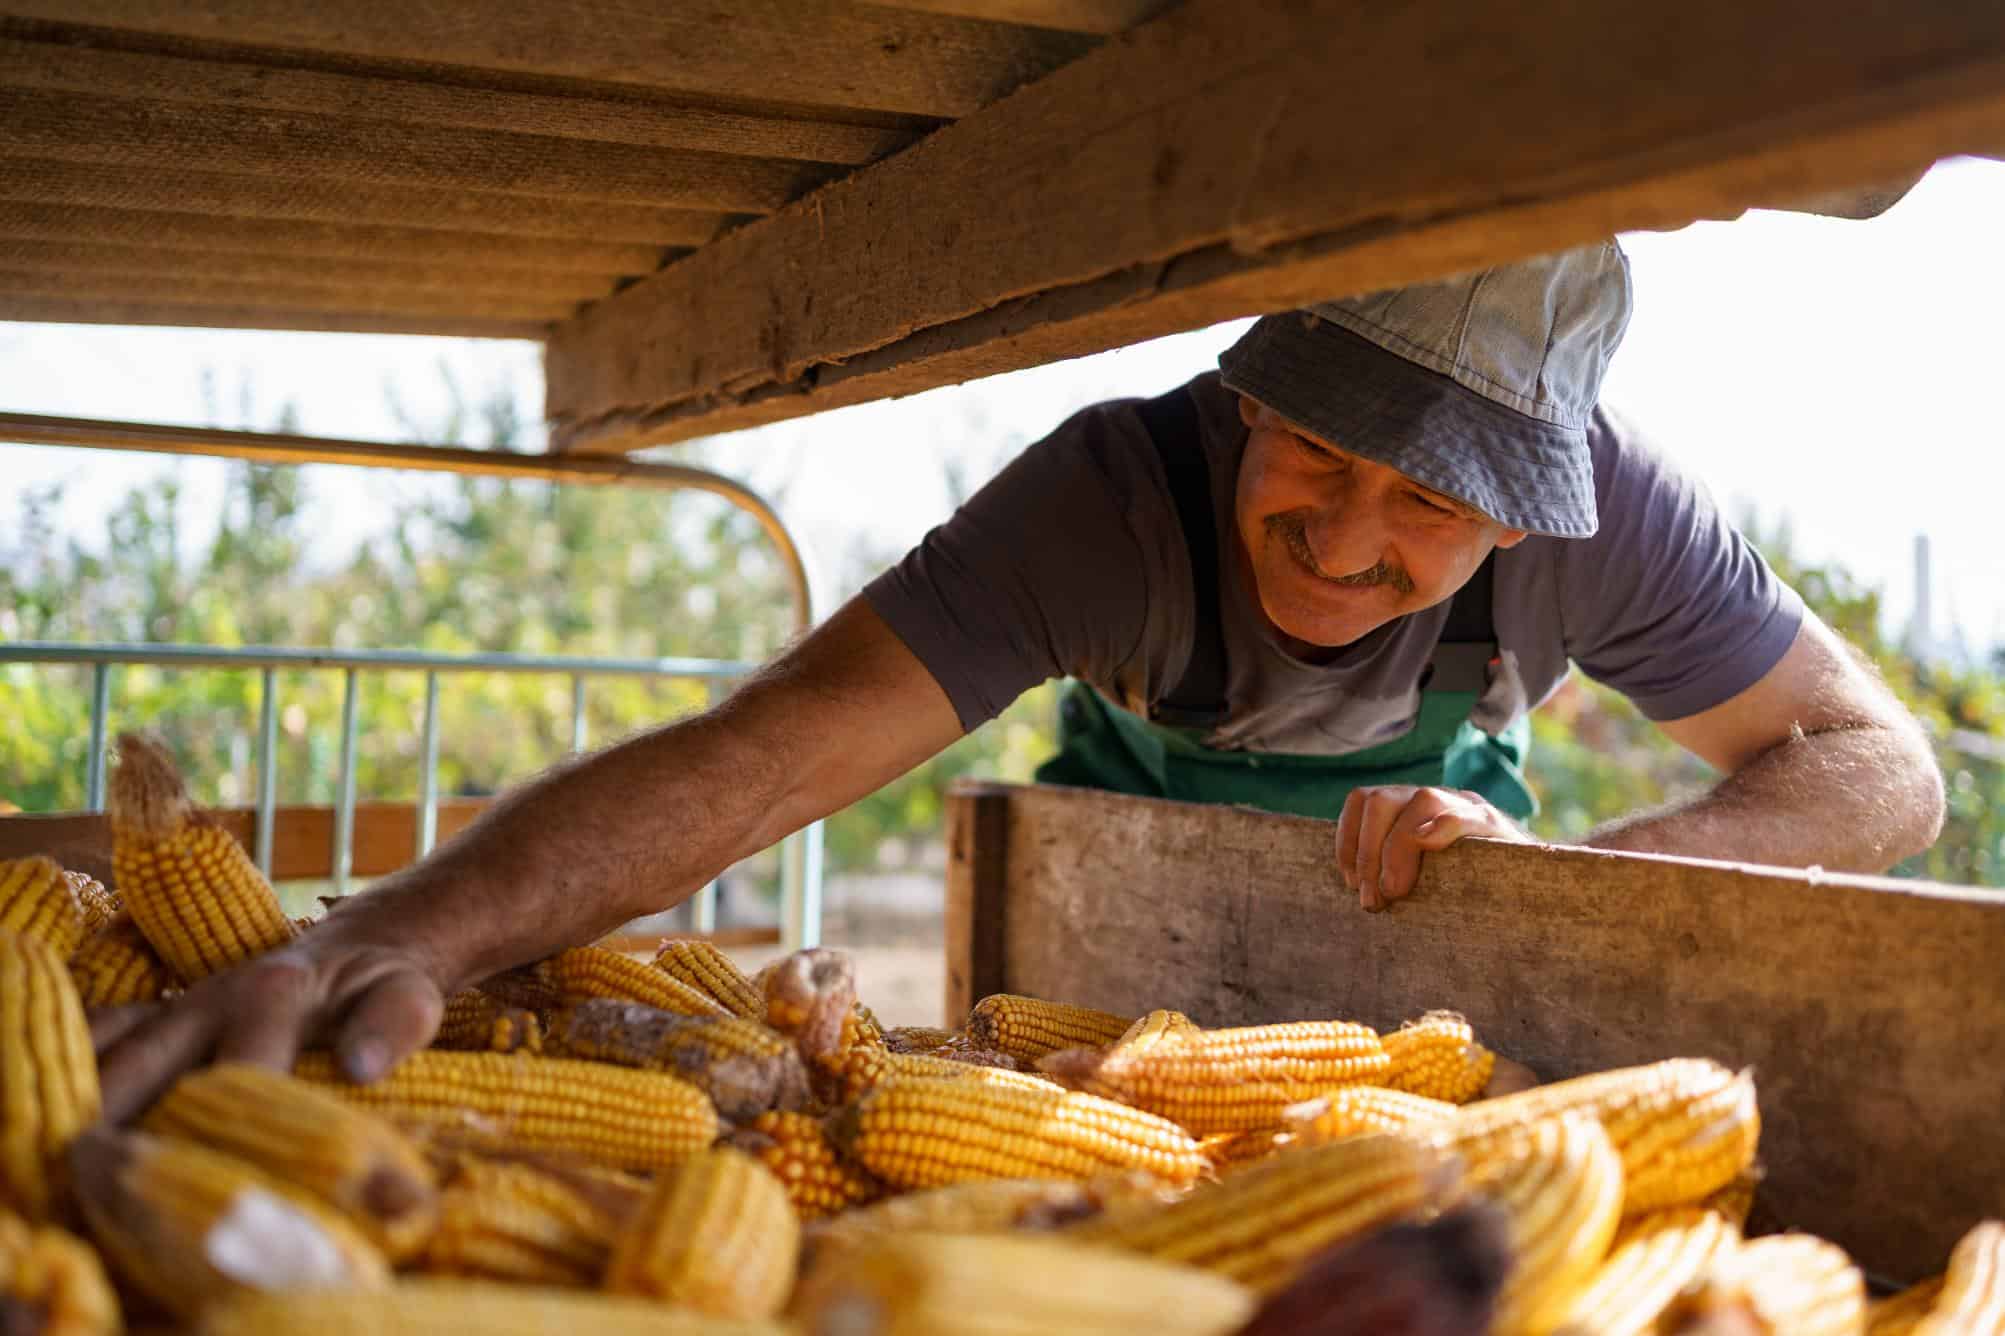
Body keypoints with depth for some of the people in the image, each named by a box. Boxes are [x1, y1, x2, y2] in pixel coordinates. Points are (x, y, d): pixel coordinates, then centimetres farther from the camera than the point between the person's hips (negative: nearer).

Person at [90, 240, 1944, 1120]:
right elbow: (762, 753, -47)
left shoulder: (1602, 508, -30)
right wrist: (391, 936, -63)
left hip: (1428, 944, 1)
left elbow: (1883, 768, -21)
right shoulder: (1117, 494, -37)